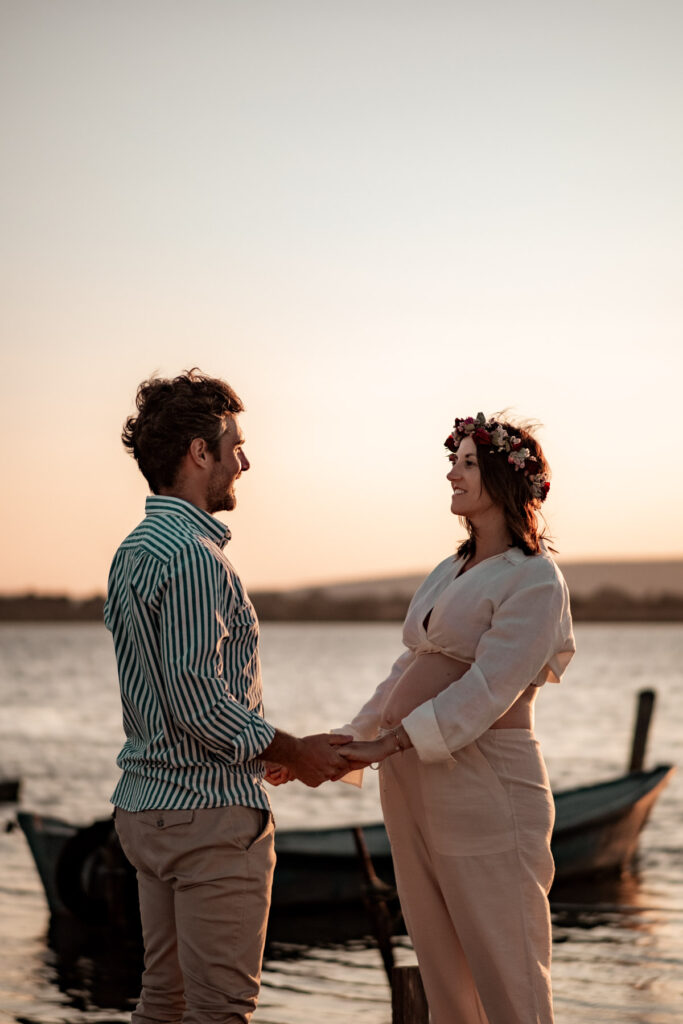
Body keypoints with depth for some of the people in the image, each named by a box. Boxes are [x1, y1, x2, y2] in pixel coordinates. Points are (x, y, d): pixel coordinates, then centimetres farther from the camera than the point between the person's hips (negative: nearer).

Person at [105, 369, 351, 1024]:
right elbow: (196, 697, -24)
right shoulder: (193, 556, -18)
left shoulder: (134, 550, 13)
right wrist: (294, 753, -10)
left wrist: (271, 749, 17)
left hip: (146, 803, 10)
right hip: (209, 811, -10)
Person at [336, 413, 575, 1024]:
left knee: (504, 971, -2)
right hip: (413, 779, 8)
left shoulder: (534, 579, -10)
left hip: (483, 782, -8)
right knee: (440, 963, 13)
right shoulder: (448, 573, 16)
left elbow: (488, 689, -19)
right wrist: (353, 741, 9)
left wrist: (389, 744, -24)